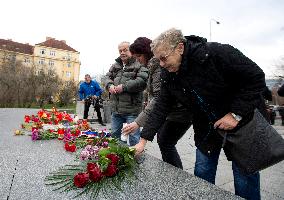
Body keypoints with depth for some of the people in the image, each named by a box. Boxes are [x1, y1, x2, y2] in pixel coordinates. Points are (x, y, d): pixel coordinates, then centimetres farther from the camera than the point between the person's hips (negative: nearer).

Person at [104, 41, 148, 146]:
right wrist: (110, 85, -6)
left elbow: (142, 81, -18)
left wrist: (124, 87, -20)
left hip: (132, 109, -7)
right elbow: (108, 76, 17)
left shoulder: (139, 65, -6)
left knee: (133, 136, 3)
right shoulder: (115, 65, 17)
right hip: (116, 108, 7)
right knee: (114, 134, 20)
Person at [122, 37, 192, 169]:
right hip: (169, 111, 10)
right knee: (161, 140, 14)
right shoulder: (153, 65, 9)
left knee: (166, 144, -4)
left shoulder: (159, 66, -21)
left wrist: (138, 122, -32)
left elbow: (159, 98, -30)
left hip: (179, 112, -10)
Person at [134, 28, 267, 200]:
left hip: (242, 121, -4)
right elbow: (160, 108, -9)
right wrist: (143, 141, -13)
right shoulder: (168, 75, -10)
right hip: (207, 127, 5)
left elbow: (256, 78, -20)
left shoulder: (217, 53, -27)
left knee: (245, 174, 6)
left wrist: (236, 114, -25)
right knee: (202, 173, 9)